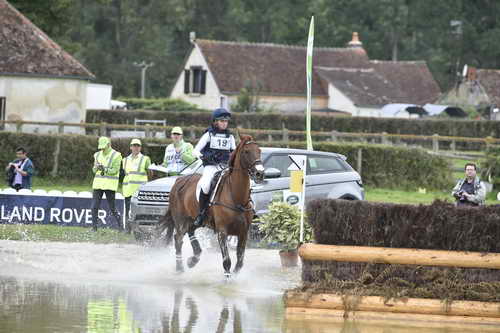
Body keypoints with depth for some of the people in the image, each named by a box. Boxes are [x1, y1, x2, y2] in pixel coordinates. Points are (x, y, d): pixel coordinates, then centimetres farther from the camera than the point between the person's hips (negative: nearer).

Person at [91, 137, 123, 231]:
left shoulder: (116, 155, -4)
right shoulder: (98, 155, 13)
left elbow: (115, 170, -11)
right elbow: (94, 170, 13)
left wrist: (105, 169, -25)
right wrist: (96, 167, -10)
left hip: (110, 185, -5)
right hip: (98, 184, 5)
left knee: (112, 207, -3)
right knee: (94, 207, -2)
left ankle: (120, 225, 10)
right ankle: (94, 226, 3)